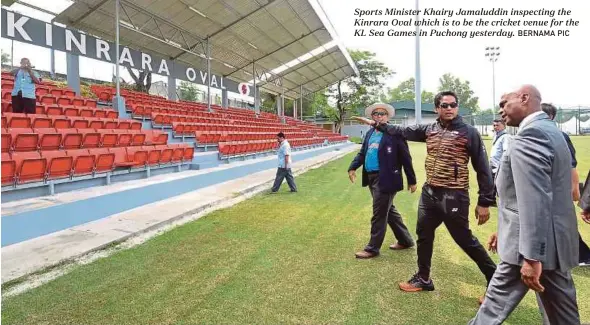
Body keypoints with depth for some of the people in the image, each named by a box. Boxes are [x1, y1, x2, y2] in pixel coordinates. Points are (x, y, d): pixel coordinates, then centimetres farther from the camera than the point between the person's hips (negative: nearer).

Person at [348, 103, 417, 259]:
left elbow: (405, 158, -9)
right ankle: (405, 240, 34)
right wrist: (352, 167, -3)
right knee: (389, 211, 18)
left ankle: (373, 248, 13)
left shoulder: (394, 134, -10)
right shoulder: (370, 133, 12)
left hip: (386, 179, -8)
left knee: (379, 214, 0)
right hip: (372, 178, 8)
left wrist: (412, 180, -7)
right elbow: (362, 153, 14)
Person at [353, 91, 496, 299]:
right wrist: (376, 124, 17)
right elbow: (403, 131, 17)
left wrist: (485, 202, -11)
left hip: (454, 196, -6)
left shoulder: (469, 133, -8)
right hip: (429, 193, 6)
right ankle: (423, 279, 33)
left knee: (465, 240, 1)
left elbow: (482, 168, -9)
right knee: (423, 235, 15)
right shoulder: (429, 129, 6)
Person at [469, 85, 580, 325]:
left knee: (496, 305, 5)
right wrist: (506, 229, 23)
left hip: (534, 245, -10)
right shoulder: (550, 130, 14)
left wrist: (531, 257, -25)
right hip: (555, 239, 10)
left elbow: (535, 201, -26)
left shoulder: (529, 135, -19)